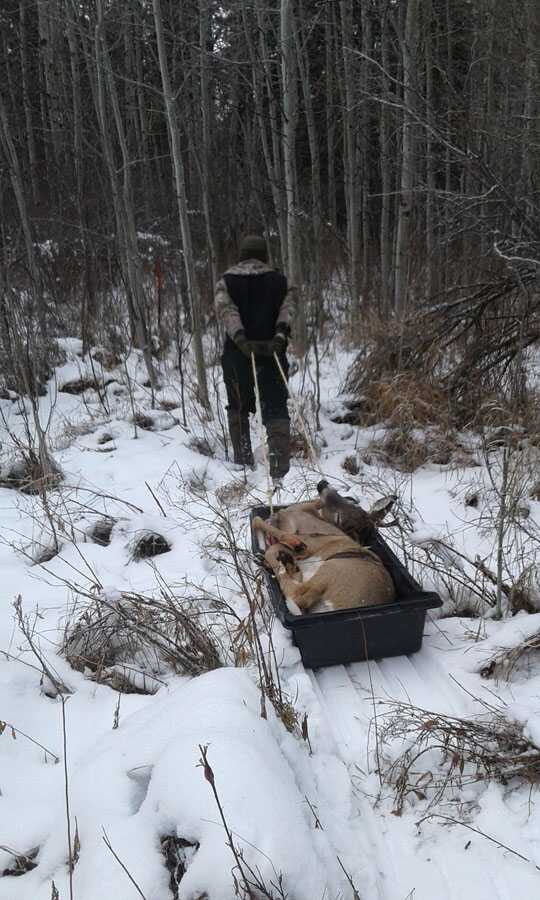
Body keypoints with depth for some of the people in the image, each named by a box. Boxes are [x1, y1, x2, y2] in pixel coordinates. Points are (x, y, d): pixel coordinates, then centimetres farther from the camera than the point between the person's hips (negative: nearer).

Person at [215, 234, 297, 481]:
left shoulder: (226, 281, 6)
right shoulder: (279, 280, 9)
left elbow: (226, 311, -11)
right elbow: (288, 306, -9)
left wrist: (241, 339, -22)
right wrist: (280, 335, -21)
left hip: (237, 352, 0)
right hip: (273, 350, 0)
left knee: (238, 407, 18)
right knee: (275, 407, -1)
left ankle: (243, 460, 19)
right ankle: (280, 466, -17)